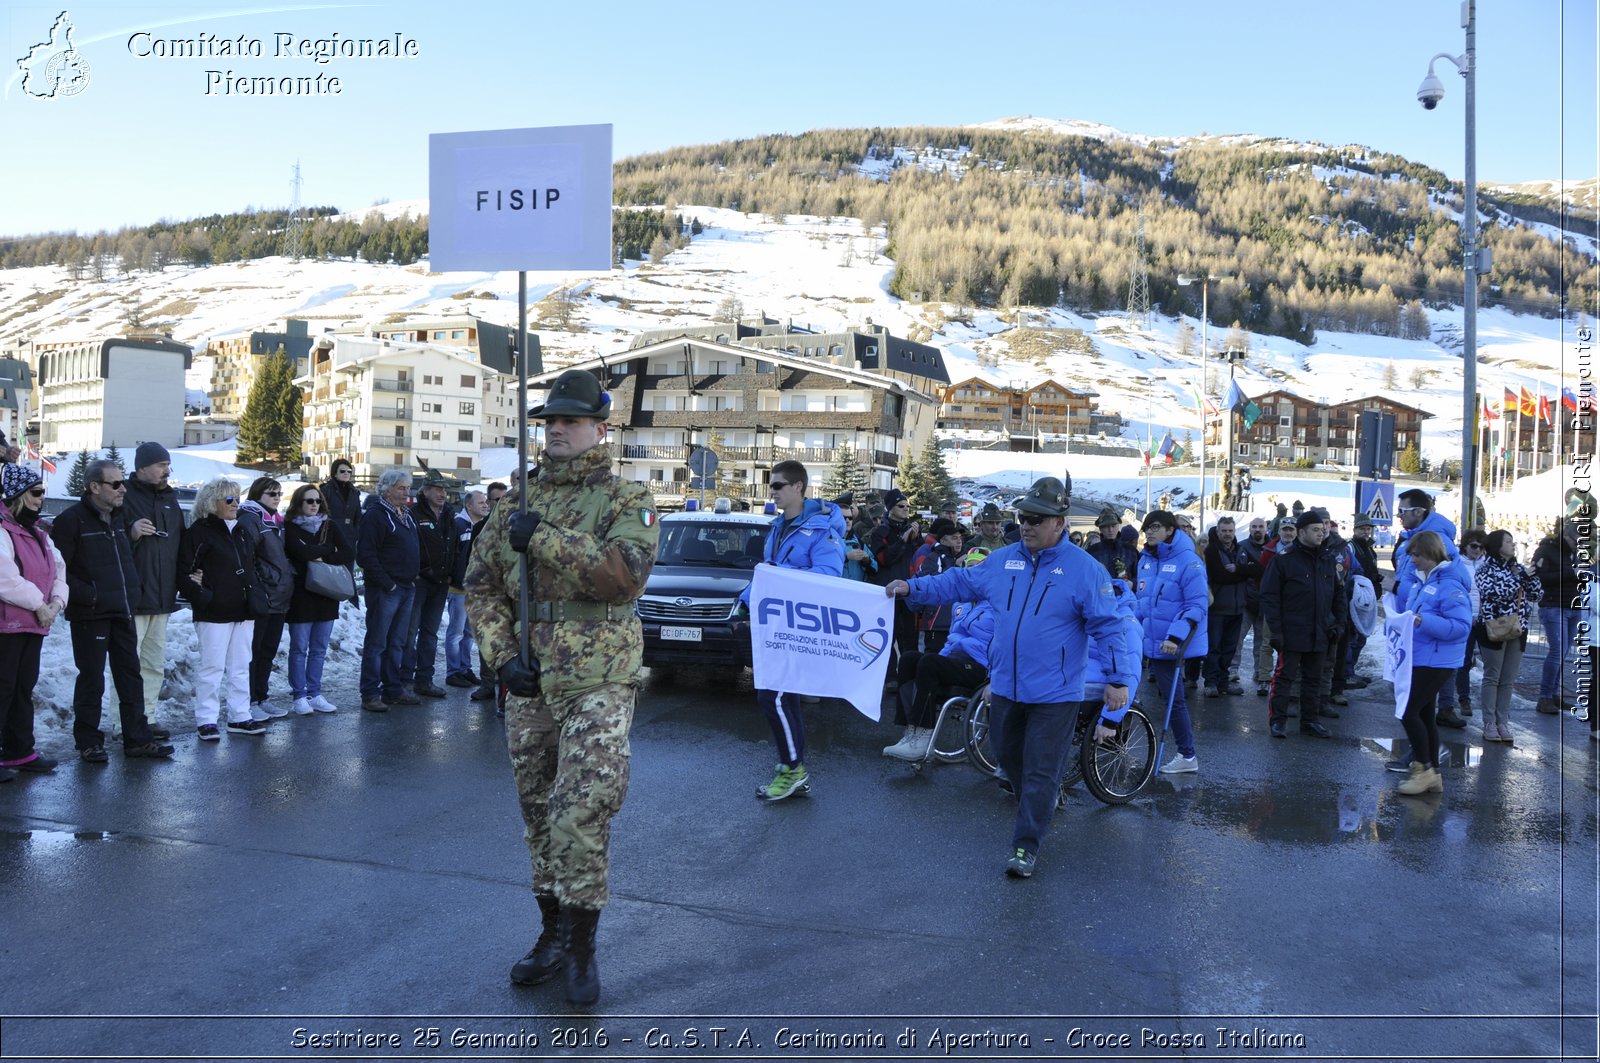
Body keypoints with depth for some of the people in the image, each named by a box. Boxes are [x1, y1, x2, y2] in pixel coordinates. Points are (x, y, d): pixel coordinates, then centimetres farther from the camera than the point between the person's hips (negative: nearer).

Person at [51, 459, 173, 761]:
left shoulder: (119, 519, 13)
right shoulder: (72, 521, -10)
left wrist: (132, 592, 12)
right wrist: (87, 595, -18)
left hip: (123, 613, 7)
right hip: (90, 615, -7)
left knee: (130, 675, 9)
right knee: (91, 679, 2)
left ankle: (137, 738, 16)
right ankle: (88, 742, 14)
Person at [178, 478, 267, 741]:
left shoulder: (244, 532, 17)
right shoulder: (199, 532, -6)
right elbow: (184, 571, -10)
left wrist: (255, 596, 12)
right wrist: (200, 595, -16)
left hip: (244, 611, 7)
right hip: (214, 612, -7)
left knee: (240, 666, 10)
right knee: (212, 666, -3)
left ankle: (240, 717, 17)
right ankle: (206, 720, 4)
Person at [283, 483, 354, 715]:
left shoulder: (330, 526, 10)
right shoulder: (290, 527, -2)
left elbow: (349, 552, -2)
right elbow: (302, 552, -19)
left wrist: (323, 558, -13)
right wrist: (330, 549, -7)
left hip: (327, 594, 4)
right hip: (301, 594, -4)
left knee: (319, 649, 9)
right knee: (299, 648, 1)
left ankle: (314, 694, 16)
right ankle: (300, 696, 8)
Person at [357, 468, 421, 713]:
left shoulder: (406, 516, 16)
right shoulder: (375, 515, -11)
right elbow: (365, 555, -18)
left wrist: (413, 578, 14)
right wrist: (386, 583, -18)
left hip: (406, 588, 8)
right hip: (385, 589, -8)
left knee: (397, 643, 14)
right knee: (376, 643, -4)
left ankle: (393, 689, 21)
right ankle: (370, 694, 0)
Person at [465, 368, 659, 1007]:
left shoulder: (626, 501, -2)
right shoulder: (517, 505, 12)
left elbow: (627, 573, -21)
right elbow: (481, 584, 11)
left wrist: (545, 538, -21)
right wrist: (502, 655, -2)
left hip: (599, 682, -5)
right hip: (527, 683, 5)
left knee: (582, 811, -13)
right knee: (539, 813, 14)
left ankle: (581, 945, 5)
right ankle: (553, 931, 29)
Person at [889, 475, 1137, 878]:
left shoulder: (1084, 569, -11)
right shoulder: (1002, 560, 4)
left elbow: (1108, 627, -11)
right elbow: (959, 583, 14)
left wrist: (1119, 678, -16)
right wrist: (912, 588, 7)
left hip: (1054, 693, -6)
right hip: (1006, 686, 6)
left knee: (1040, 772, 0)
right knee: (1010, 758, 20)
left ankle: (1025, 845, 9)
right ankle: (1041, 806, 44)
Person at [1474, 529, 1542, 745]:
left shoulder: (1518, 568, 11)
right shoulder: (1486, 569, -5)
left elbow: (1536, 595, 8)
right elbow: (1491, 595, -20)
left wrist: (1529, 575, -5)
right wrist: (1518, 577, -16)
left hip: (1517, 630, 5)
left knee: (1509, 680, 7)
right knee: (1492, 678, 1)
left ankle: (1503, 723, 12)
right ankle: (1489, 725, 5)